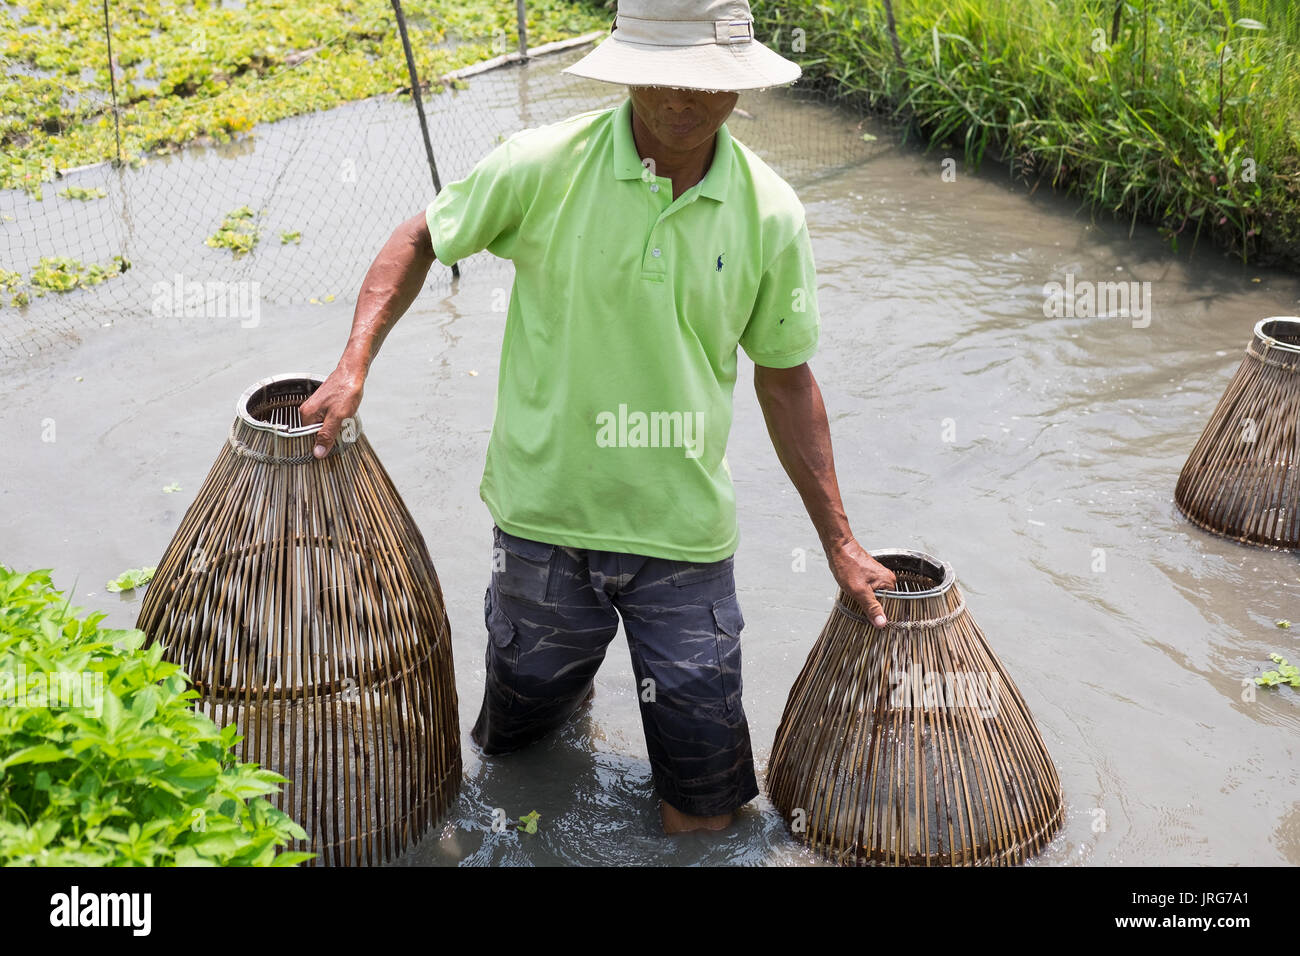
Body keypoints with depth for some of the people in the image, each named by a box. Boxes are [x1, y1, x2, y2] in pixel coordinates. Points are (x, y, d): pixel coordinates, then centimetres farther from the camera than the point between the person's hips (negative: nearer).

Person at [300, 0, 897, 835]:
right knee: (513, 749, 21)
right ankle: (568, 674, 54)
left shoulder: (770, 212, -7)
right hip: (546, 513, 0)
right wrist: (354, 366, -10)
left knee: (705, 811, 6)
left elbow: (786, 380, 2)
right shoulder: (542, 167, -12)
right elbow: (422, 241, 3)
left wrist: (840, 544, 4)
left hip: (686, 526, 1)